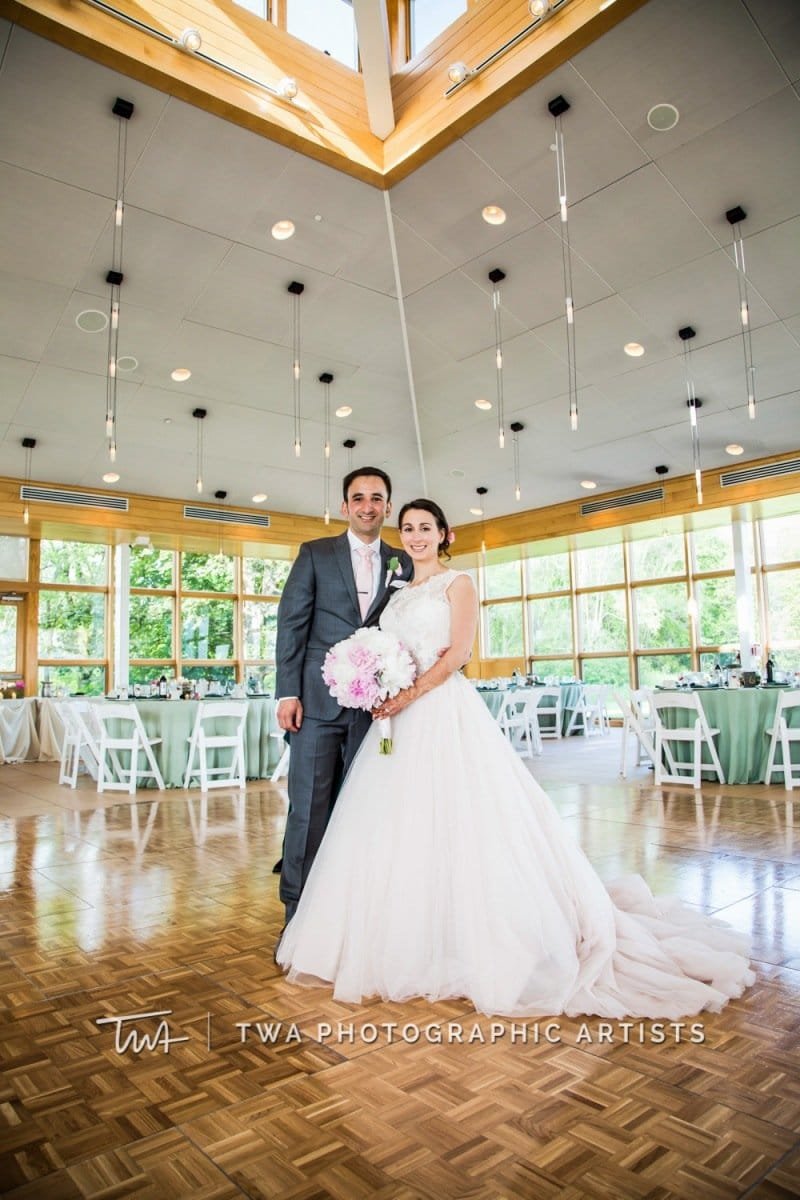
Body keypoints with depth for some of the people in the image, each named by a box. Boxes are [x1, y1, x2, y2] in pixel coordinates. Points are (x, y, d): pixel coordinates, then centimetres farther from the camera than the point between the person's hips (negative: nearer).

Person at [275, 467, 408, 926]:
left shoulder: (401, 563, 12)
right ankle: (298, 912, 15)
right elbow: (291, 624, 0)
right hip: (318, 701, -2)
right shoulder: (315, 553, 5)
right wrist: (288, 692, -8)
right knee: (309, 809, 2)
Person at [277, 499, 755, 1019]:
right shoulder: (399, 594, 20)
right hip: (399, 715, 7)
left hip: (443, 711, -7)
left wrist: (411, 694, -17)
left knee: (453, 822, -6)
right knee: (394, 826, 8)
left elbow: (457, 652, -10)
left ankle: (474, 941, 8)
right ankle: (404, 941, 21)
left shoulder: (457, 582, 0)